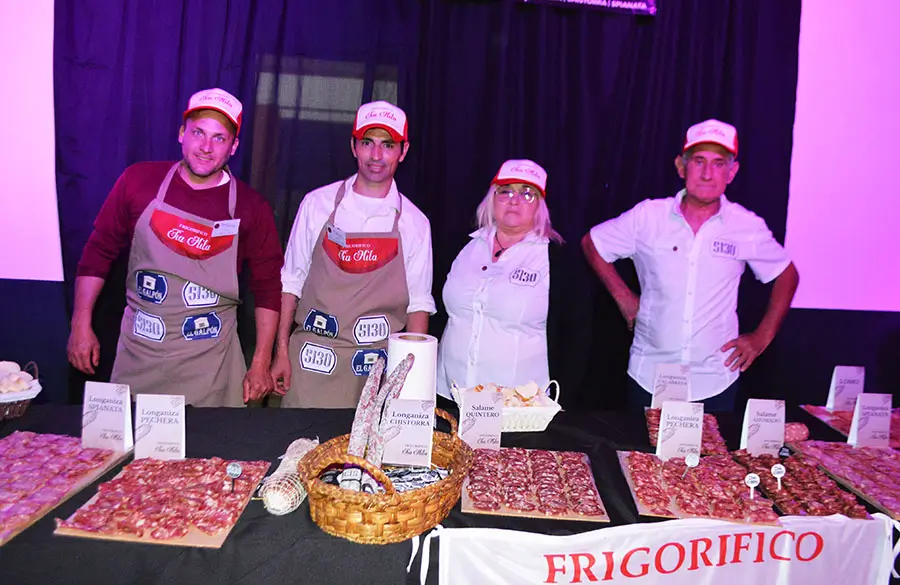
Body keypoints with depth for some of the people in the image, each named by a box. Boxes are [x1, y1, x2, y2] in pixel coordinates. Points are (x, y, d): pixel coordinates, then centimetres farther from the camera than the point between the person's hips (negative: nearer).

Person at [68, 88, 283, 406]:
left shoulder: (251, 208, -5)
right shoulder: (139, 180, -1)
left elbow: (267, 287, -1)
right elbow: (99, 252, 7)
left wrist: (261, 364, -3)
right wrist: (81, 325, 4)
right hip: (139, 355, 2)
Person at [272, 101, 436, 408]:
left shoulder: (414, 223, 1)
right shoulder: (317, 204, 2)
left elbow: (419, 303, 3)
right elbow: (291, 281, 6)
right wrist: (282, 351, 1)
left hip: (378, 366, 0)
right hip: (311, 358, 0)